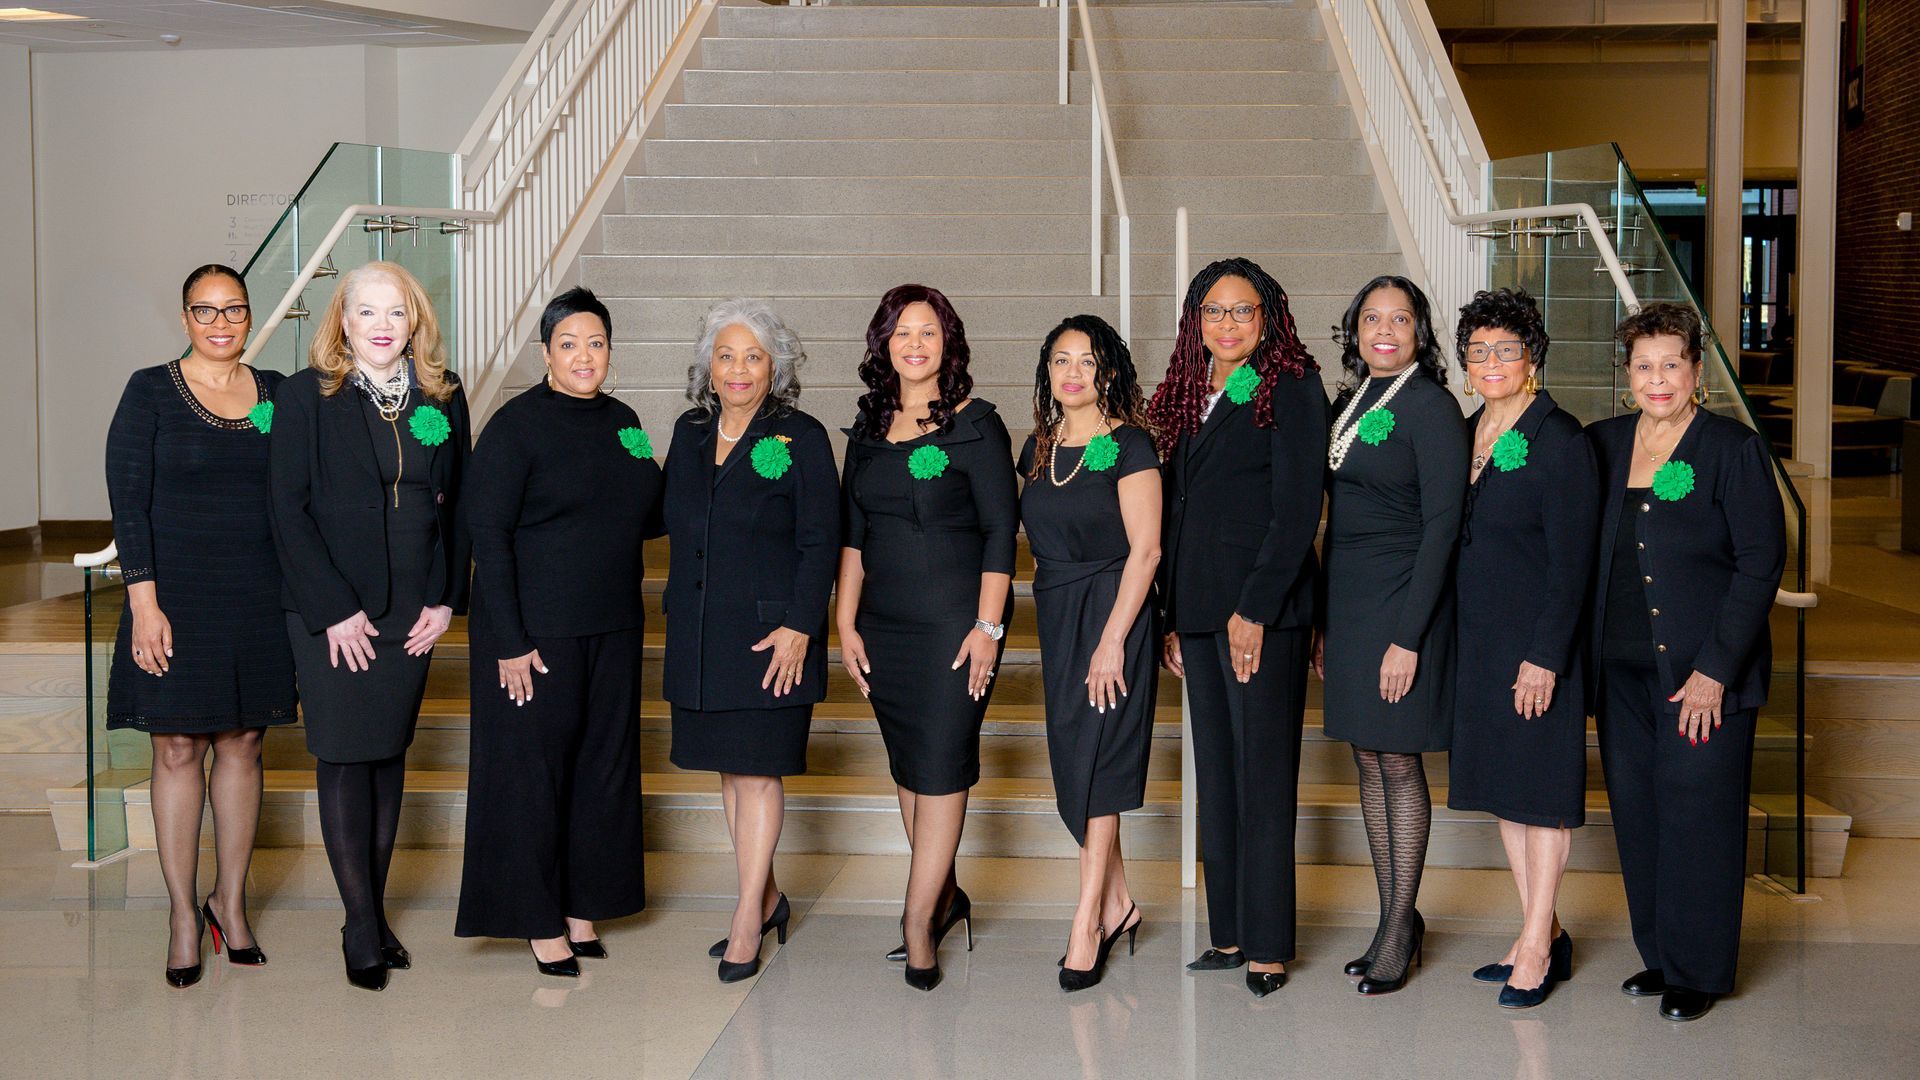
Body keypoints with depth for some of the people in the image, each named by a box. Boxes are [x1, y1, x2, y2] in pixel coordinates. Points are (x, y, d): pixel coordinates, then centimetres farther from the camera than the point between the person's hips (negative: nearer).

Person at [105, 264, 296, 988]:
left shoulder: (275, 393, 7)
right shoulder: (151, 392, -2)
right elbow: (128, 501, -6)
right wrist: (144, 601, -13)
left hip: (259, 597, 3)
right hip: (178, 595, -3)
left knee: (242, 743, 8)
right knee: (178, 748, 1)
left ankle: (230, 900, 20)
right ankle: (183, 913, 11)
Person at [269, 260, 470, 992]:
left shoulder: (443, 396, 7)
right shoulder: (305, 395, -3)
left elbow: (458, 502, 9)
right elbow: (289, 510, -6)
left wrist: (446, 598, 0)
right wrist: (333, 609, -11)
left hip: (412, 613, 3)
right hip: (333, 614, -3)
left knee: (389, 756, 9)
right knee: (345, 760, -2)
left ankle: (375, 915, 18)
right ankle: (362, 931, 4)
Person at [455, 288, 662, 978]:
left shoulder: (622, 422, 10)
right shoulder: (516, 424, -9)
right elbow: (487, 534, -12)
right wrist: (510, 642, -17)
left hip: (612, 629, 6)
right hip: (536, 630, -6)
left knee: (604, 765, 10)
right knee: (532, 769, 2)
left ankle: (582, 906, 23)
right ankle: (540, 921, 13)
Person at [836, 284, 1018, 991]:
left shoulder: (975, 424, -4)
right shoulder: (869, 429, 10)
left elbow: (1000, 531, -7)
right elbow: (852, 534, 13)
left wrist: (988, 626, -12)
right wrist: (845, 623, 7)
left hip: (954, 623, -6)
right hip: (884, 626, 6)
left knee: (940, 768, -6)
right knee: (908, 770, 11)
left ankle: (919, 921, -3)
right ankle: (943, 897, 24)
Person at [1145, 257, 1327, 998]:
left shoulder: (1291, 390, -4)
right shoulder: (1189, 397, 16)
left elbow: (1297, 512, -11)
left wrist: (1255, 610, -16)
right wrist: (1169, 619, 11)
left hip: (1264, 609, -7)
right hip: (1197, 612, 7)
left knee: (1264, 777, -4)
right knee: (1215, 773, 9)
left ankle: (1267, 944, 2)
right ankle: (1228, 933, 16)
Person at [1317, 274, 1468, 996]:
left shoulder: (1430, 407, -10)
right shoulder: (1349, 405, 12)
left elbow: (1442, 527, -14)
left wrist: (1408, 636, -19)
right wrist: (1326, 624, 13)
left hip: (1403, 601, -7)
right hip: (1347, 597, 7)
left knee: (1398, 764, -1)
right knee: (1369, 761, 11)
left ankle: (1399, 929, 9)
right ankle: (1395, 918, 21)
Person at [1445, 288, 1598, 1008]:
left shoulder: (1559, 438, -11)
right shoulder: (1468, 433, 10)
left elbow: (1572, 561, -15)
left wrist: (1546, 655, -19)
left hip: (1536, 640, -8)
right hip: (1477, 639, 8)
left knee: (1540, 785, -1)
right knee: (1500, 781, 12)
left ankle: (1537, 947, 7)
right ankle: (1544, 934, 22)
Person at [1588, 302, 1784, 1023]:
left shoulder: (1734, 449, -7)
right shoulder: (1603, 444, 7)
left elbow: (1761, 563, -10)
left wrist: (1715, 670, -15)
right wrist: (1584, 653, 2)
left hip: (1704, 670, -5)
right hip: (1622, 667, 5)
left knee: (1696, 813, -1)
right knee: (1635, 812, 9)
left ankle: (1697, 971, 13)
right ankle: (1658, 956, 24)